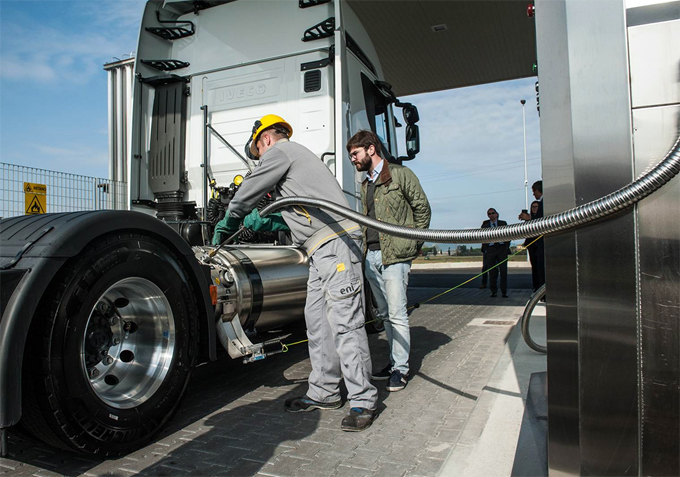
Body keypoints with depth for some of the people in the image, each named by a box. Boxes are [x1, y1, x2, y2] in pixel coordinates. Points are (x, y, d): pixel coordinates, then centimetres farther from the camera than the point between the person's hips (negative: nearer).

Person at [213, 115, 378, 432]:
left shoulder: (279, 151, 2)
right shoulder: (296, 156, 31)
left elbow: (246, 195, 4)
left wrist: (226, 226, 19)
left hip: (336, 240, -11)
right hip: (323, 250, 11)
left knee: (344, 321, -10)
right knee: (316, 319, 11)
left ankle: (363, 401, -2)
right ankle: (323, 393, 20)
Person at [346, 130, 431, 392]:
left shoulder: (401, 174, -1)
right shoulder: (365, 185, 20)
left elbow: (422, 209, 0)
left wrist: (413, 244, -2)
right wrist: (365, 248, 11)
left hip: (394, 255, -7)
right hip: (371, 256, 7)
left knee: (397, 314, -6)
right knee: (385, 313, 11)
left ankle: (400, 369, 5)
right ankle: (395, 361, 22)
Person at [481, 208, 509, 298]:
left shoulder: (503, 223, 11)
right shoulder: (485, 225, 11)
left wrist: (507, 247, 0)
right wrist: (485, 250, 0)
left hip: (502, 248, 0)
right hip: (490, 249, 0)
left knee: (503, 270, -3)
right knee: (492, 271, 0)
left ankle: (504, 291, 4)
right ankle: (493, 291, 9)